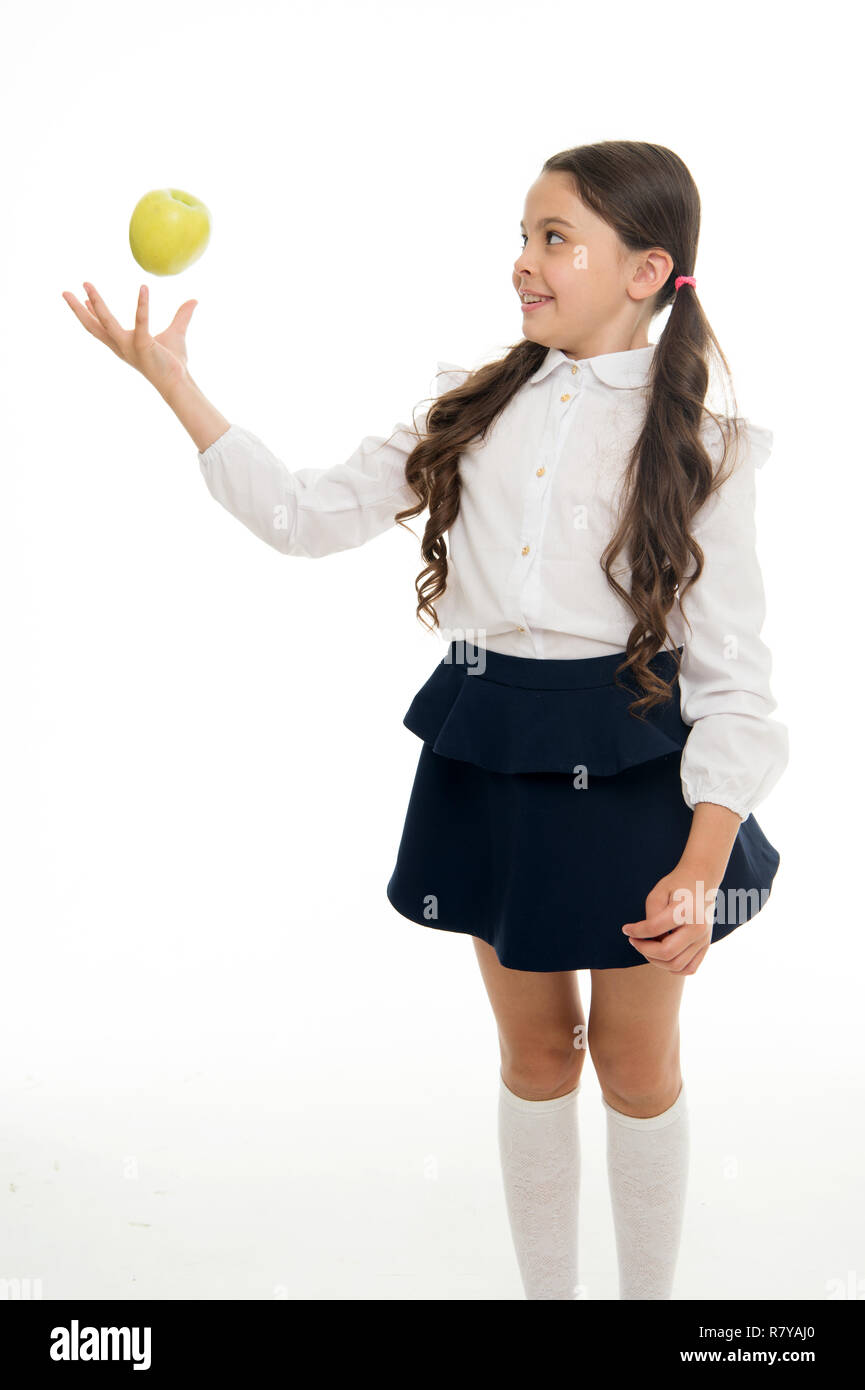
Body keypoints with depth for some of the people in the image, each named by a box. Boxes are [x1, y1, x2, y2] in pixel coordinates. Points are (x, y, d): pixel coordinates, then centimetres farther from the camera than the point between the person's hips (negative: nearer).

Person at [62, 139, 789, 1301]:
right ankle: (547, 1290, 33)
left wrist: (702, 865, -19)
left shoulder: (697, 450, -8)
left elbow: (732, 677, -10)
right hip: (488, 761, 3)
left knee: (634, 1063, 11)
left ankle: (650, 1293, 32)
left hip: (631, 770, -3)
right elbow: (309, 516, -1)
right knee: (535, 1050, 16)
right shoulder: (472, 410, 3)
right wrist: (172, 381, -6)